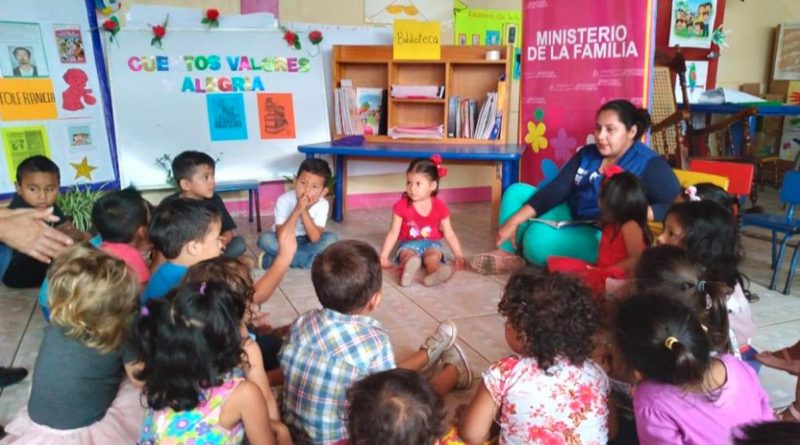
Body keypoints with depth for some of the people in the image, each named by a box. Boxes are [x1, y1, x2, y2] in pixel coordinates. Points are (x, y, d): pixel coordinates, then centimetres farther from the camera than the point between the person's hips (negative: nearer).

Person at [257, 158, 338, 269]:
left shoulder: (322, 204, -20)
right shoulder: (284, 200, -23)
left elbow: (315, 238, -28)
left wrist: (304, 211, -36)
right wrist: (297, 210, -40)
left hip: (307, 243, 2)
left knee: (331, 239, -27)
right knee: (265, 238, -29)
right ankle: (311, 258, -22)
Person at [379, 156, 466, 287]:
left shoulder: (439, 207, -3)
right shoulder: (402, 206, -5)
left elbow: (449, 234, 2)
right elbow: (393, 233, -2)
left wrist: (459, 255, -4)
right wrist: (383, 256, -9)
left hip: (431, 244, 0)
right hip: (409, 244, 0)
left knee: (433, 257, -33)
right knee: (407, 255, -34)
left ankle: (434, 274, -65)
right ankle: (407, 271, -67)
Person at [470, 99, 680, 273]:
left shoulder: (648, 163, -10)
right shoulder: (586, 154, 8)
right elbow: (556, 190, 1)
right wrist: (513, 221, -8)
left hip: (606, 237, -7)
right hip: (570, 217, 8)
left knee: (539, 236, -32)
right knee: (517, 192, 0)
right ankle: (506, 253, -13)